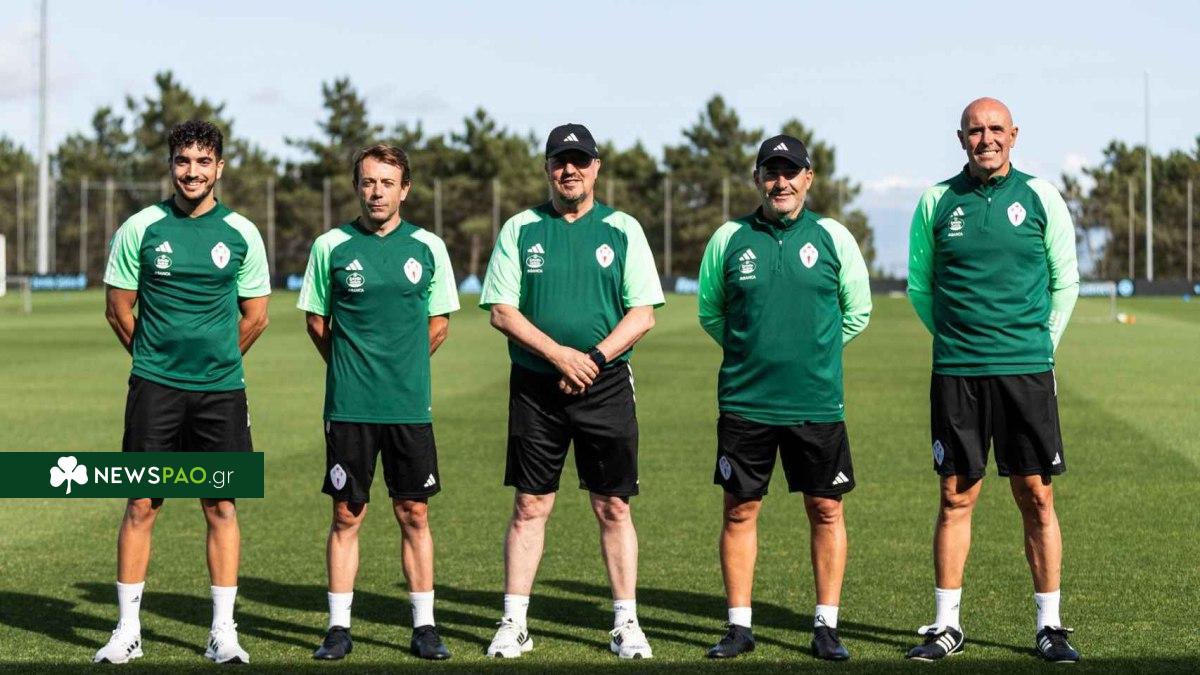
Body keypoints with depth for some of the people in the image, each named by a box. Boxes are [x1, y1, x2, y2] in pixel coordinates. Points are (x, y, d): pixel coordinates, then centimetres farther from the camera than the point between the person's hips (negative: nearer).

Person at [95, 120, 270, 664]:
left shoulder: (241, 233, 2)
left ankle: (223, 633, 10)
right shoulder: (140, 228, 0)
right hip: (154, 388, -1)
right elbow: (118, 310, 8)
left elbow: (254, 317, 10)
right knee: (141, 505, 0)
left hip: (221, 389, 1)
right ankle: (128, 630, 8)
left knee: (221, 507, 3)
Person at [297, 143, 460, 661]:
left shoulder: (428, 247, 4)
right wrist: (353, 366, 10)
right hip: (349, 405, -1)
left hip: (410, 404, 1)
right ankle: (339, 628, 9)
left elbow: (438, 326, 12)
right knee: (347, 515, 2)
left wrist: (402, 368, 11)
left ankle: (424, 627, 11)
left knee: (414, 514, 4)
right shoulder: (331, 246, 2)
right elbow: (317, 321, 11)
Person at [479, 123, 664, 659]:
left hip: (605, 387, 0)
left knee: (613, 507, 2)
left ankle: (626, 623, 9)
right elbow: (501, 311, 0)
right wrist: (557, 353, -13)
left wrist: (595, 359, -13)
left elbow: (643, 314, 1)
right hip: (535, 387, 0)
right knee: (529, 505, 2)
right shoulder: (520, 230, 6)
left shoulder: (623, 230, 5)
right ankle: (514, 624, 7)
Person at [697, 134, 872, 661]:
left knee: (826, 510, 3)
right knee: (740, 511, 3)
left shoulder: (833, 238, 2)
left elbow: (857, 312, 12)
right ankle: (739, 627, 12)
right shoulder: (729, 239, 3)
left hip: (817, 403, 0)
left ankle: (826, 627, 13)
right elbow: (709, 311, 16)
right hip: (744, 400, 0)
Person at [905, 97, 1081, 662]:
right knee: (956, 496, 4)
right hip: (956, 372, 1)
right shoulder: (936, 202, 4)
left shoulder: (1040, 197, 3)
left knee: (1036, 497, 1)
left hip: (1027, 370, 0)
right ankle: (947, 626, 12)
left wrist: (1041, 342, 11)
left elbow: (1065, 281, 12)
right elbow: (919, 284, 15)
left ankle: (1050, 626, 9)